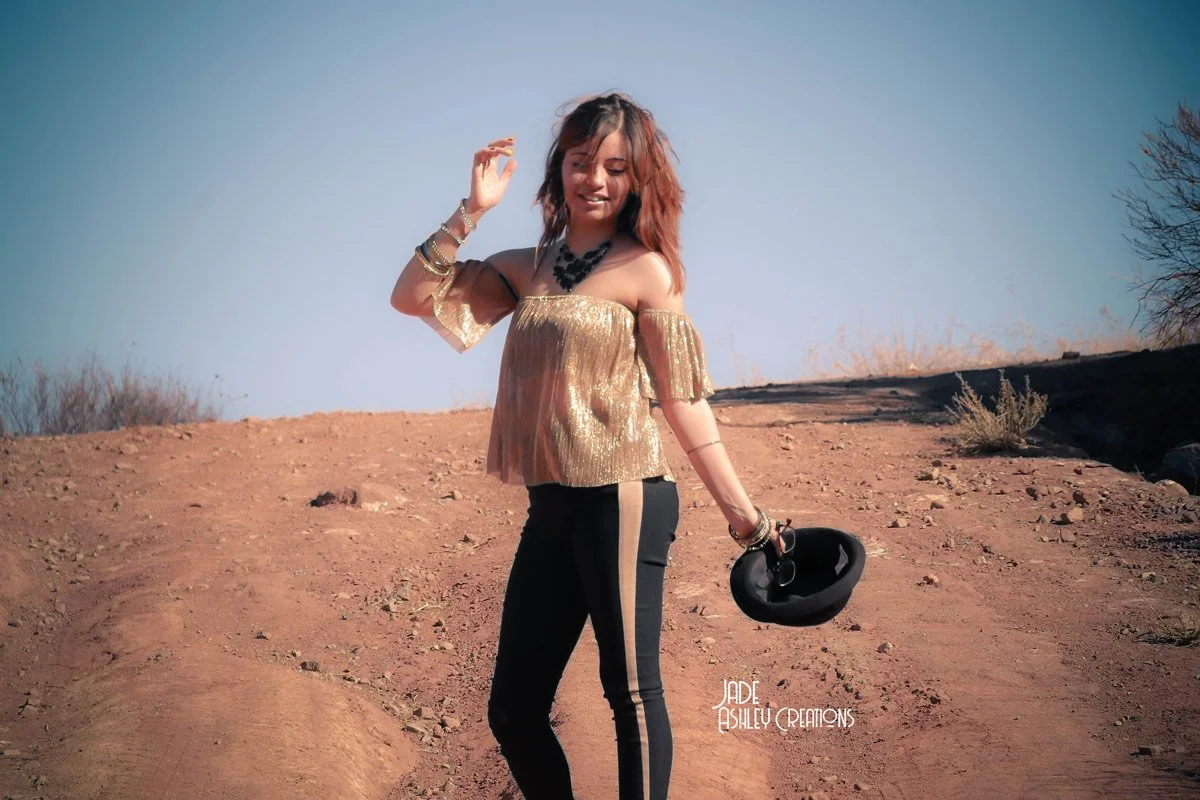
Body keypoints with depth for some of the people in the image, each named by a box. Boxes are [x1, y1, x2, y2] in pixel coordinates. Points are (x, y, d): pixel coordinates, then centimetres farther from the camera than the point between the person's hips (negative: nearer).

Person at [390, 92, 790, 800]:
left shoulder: (645, 269, -2)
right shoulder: (526, 268, 13)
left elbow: (684, 399, -3)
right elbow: (412, 296, 9)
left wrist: (745, 515, -5)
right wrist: (473, 209, 2)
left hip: (622, 500, -6)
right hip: (550, 509, 6)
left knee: (631, 690, -4)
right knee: (513, 712, 8)